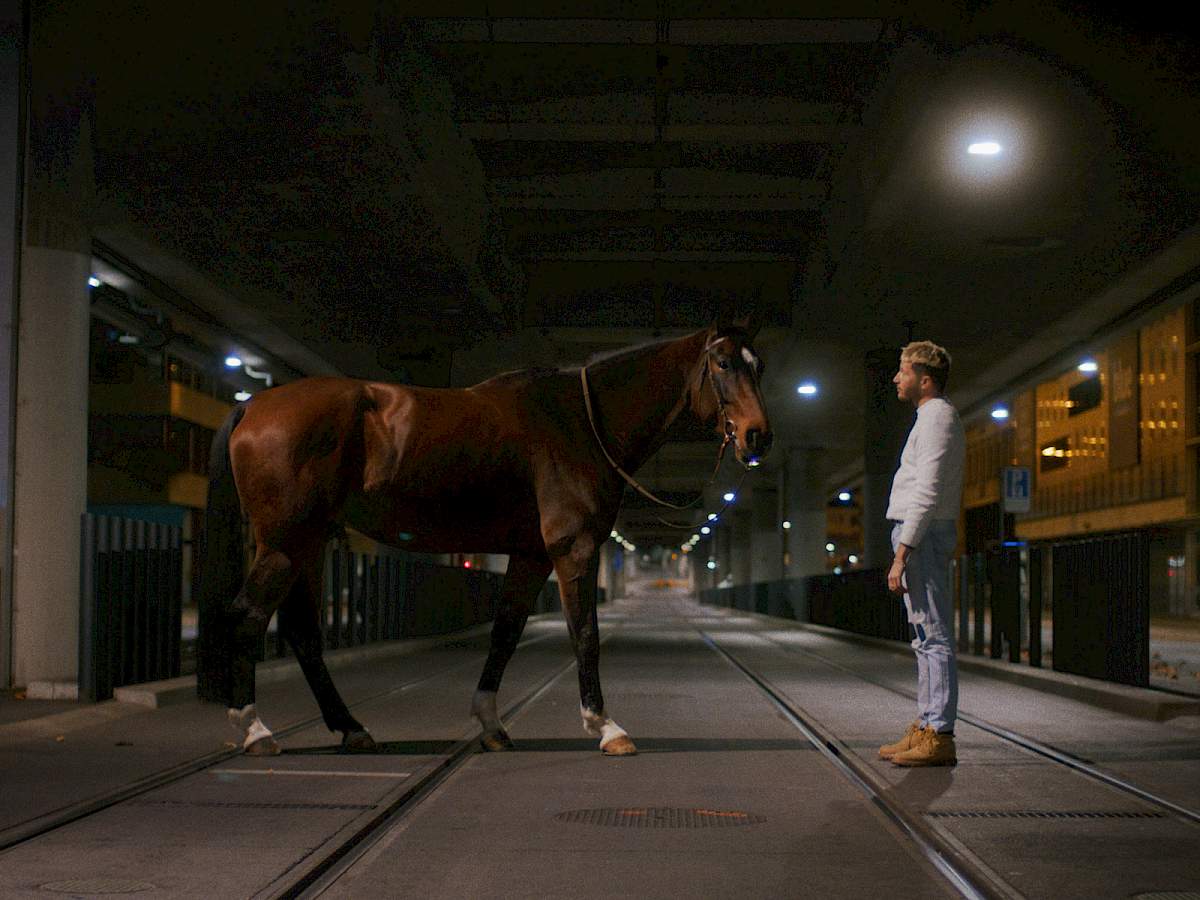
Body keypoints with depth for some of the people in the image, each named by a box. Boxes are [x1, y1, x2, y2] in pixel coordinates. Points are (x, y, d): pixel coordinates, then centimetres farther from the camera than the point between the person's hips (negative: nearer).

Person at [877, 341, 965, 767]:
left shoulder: (937, 419, -12)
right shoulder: (938, 417, 21)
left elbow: (927, 494, -20)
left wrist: (902, 554, -22)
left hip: (921, 536, -11)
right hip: (927, 535, 11)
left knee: (934, 638, -11)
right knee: (928, 639, 12)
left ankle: (939, 737, -13)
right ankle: (926, 728, 18)